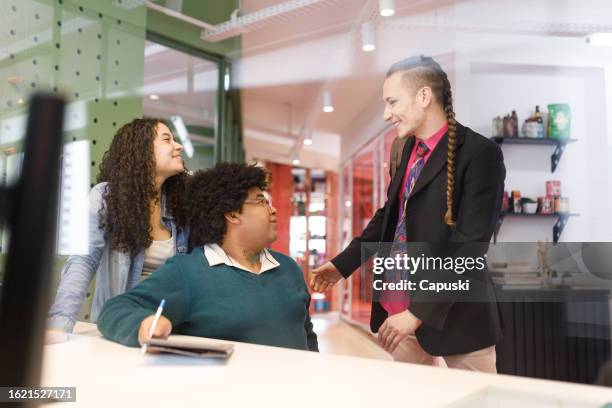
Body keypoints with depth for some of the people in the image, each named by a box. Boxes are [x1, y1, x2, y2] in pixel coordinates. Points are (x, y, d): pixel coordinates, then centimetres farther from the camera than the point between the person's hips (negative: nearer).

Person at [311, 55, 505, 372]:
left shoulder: (479, 153, -15)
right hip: (399, 305, 7)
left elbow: (470, 245, -20)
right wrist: (342, 263, 13)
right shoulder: (408, 148, 9)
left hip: (454, 310, -6)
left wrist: (419, 311, -21)